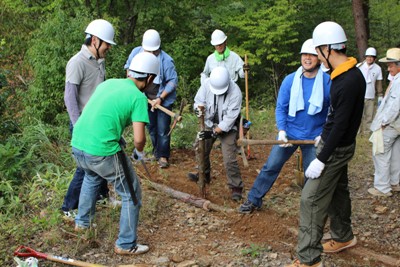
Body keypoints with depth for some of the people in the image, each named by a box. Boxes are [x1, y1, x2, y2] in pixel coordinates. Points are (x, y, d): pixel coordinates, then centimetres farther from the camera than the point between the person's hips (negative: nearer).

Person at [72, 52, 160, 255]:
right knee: (132, 195, 12)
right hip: (102, 152, -7)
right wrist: (139, 152, 9)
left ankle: (82, 222, 50)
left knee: (92, 177, 38)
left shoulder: (108, 82, 12)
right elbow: (139, 139, -13)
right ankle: (126, 245, 21)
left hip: (77, 145, 8)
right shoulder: (138, 97, -7)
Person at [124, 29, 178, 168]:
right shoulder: (136, 52, -12)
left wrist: (160, 98, -24)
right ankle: (156, 151, 35)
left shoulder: (166, 60, -25)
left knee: (162, 130, 0)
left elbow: (173, 81, -19)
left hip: (163, 99, -4)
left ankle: (163, 155, 15)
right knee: (151, 127, 17)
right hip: (145, 97, 5)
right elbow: (128, 67, 8)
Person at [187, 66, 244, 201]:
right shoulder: (207, 84, -19)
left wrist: (214, 133, -30)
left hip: (227, 128, -5)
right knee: (201, 149, 16)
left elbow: (229, 119, -27)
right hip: (209, 124, 5)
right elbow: (198, 101, -8)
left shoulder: (235, 93, -29)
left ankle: (236, 187, 4)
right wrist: (199, 108, -33)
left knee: (229, 159, -11)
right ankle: (205, 174, 40)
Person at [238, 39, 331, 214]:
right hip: (289, 133, 1)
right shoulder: (290, 80, -6)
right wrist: (282, 130, -15)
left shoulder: (328, 83, -10)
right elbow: (281, 108, -2)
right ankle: (254, 200, 17)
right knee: (271, 167, 4)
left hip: (314, 138, -1)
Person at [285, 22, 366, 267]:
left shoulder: (349, 82, -26)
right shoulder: (348, 74, 4)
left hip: (336, 148, -10)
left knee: (312, 199, -6)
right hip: (337, 143, 10)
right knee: (337, 190, 22)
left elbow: (340, 125, -26)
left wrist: (321, 160, -24)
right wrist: (324, 137, 23)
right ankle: (344, 237, 41)